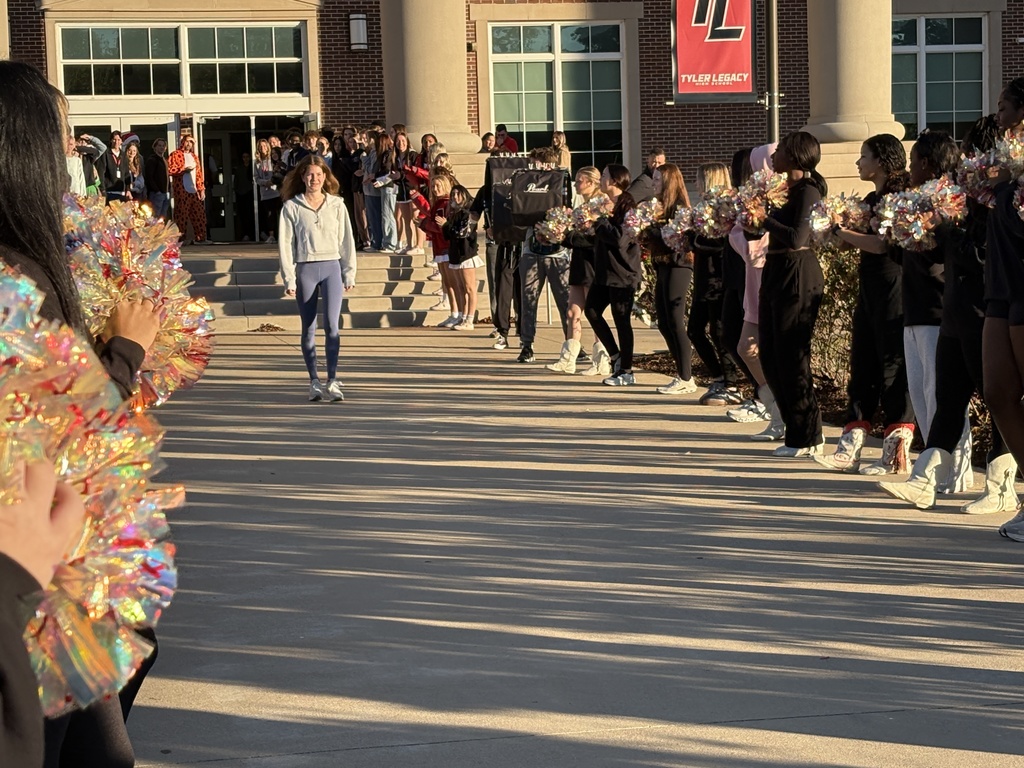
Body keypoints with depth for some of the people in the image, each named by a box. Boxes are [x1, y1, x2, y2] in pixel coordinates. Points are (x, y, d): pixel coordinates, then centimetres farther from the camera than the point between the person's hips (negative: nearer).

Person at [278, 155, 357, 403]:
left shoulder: (336, 205, 7)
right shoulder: (291, 207, 2)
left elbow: (346, 240, 10)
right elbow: (285, 244, 1)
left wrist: (349, 273, 6)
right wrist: (289, 278, -5)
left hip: (332, 267, 0)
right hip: (305, 269, 0)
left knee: (331, 324, -13)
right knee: (309, 329, 5)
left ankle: (333, 380, -12)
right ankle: (314, 382, 12)